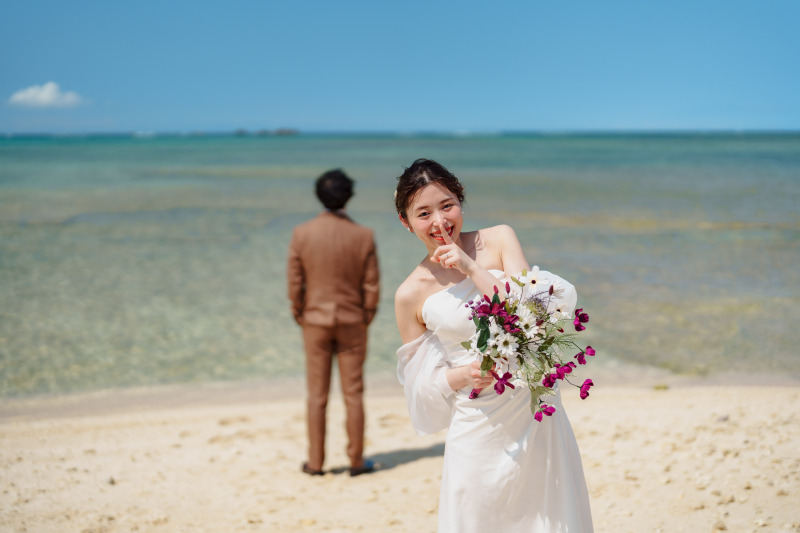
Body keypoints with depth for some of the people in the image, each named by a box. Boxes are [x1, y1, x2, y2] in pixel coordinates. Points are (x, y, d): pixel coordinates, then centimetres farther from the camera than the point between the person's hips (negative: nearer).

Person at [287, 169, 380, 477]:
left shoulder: (301, 234, -9)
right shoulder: (363, 236, -9)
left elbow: (294, 283, -6)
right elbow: (371, 286, -6)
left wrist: (299, 314, 8)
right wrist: (367, 317, 9)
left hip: (315, 320, 0)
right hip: (352, 321, 0)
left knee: (317, 395, 8)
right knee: (353, 393, 8)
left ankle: (315, 463, 14)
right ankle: (356, 461, 13)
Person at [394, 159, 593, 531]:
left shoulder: (499, 240, -1)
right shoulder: (411, 294, -4)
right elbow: (421, 382, 3)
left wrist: (472, 267, -16)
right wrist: (460, 376, -16)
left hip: (535, 410, 2)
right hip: (477, 426, -1)